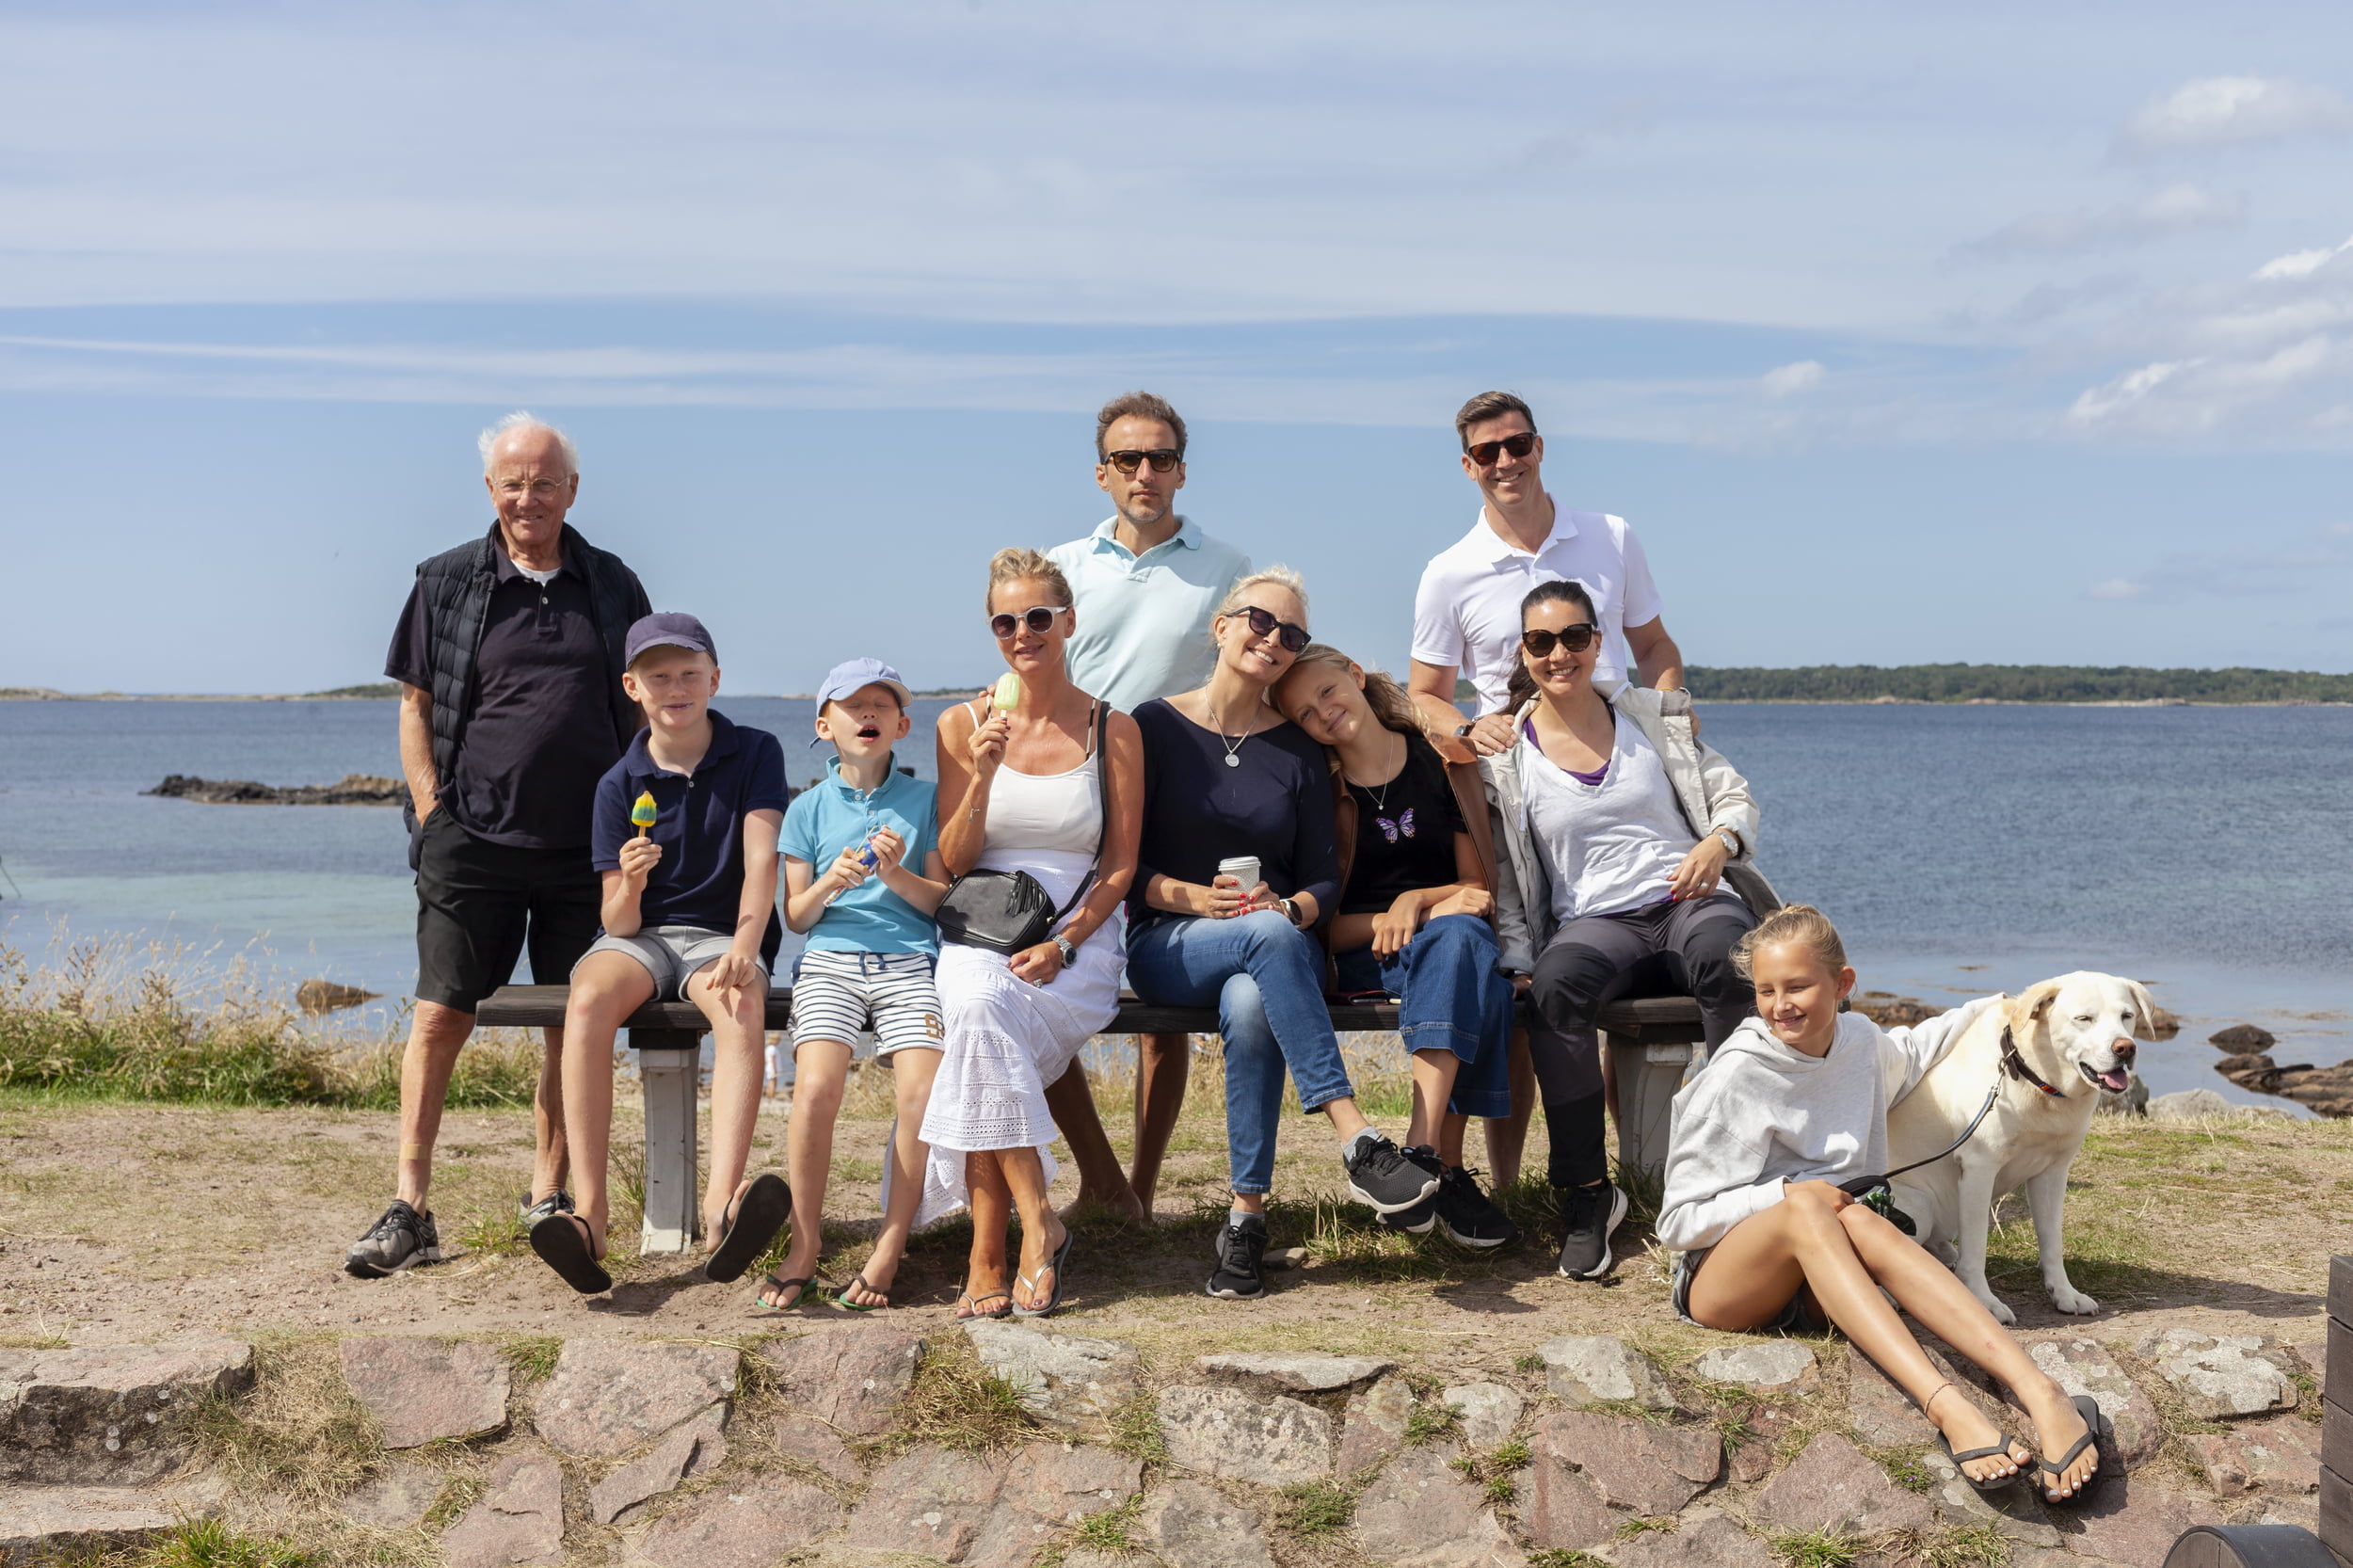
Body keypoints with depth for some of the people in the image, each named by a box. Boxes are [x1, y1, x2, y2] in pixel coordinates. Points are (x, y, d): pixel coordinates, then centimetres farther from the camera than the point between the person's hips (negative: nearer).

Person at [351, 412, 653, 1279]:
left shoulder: (613, 587, 9)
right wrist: (433, 816, -3)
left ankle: (550, 1194, 18)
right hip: (472, 841, -2)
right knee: (439, 1013, -4)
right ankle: (408, 1208, 1)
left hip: (585, 845, 2)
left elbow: (643, 710, 13)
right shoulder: (447, 583, 5)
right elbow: (415, 707, 6)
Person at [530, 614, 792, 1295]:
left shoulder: (755, 753, 1)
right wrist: (629, 884, -26)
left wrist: (743, 949, -28)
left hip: (723, 935, -1)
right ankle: (590, 1216, -38)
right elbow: (618, 922, -1)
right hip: (642, 934, 1)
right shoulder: (620, 785, 2)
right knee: (588, 1001, -33)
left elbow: (761, 860, -11)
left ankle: (721, 1210, -54)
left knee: (742, 1009, -37)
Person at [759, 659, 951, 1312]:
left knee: (922, 1091, -23)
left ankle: (889, 1251, -8)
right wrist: (830, 882, -7)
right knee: (816, 1088, -25)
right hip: (830, 959, 0)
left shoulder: (925, 799, 11)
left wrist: (896, 874, -10)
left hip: (909, 961, 0)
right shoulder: (809, 808, 13)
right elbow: (796, 915, 12)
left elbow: (942, 900, 8)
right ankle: (803, 1248, -10)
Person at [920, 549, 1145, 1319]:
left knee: (981, 1026, -32)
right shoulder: (963, 725, 8)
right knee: (978, 1005, -36)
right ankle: (1037, 1223, -29)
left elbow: (1121, 863, 4)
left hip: (1079, 943, -1)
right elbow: (952, 861, 5)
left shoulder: (1113, 729, 7)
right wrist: (984, 775, -12)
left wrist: (1063, 944, -11)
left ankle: (987, 1254, -25)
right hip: (978, 932, 1)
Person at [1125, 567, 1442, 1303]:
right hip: (1167, 946, -2)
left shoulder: (1298, 750, 11)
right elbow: (1120, 862, -1)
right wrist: (1193, 897, -18)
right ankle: (1358, 1141, -42)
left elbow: (1324, 876, 8)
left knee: (1251, 1006, -36)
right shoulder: (1157, 727, 4)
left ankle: (1247, 1217, -26)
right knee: (1269, 936, -36)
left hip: (1279, 947, 2)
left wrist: (1289, 907, -14)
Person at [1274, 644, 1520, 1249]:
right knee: (1453, 935, -34)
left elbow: (1482, 889, 6)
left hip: (1454, 935, 2)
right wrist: (1390, 922, -15)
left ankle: (1423, 1154, -41)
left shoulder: (1444, 761, 7)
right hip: (1361, 957, -1)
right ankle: (1447, 1173, -40)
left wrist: (1417, 901, -13)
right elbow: (1319, 921, -1)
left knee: (1460, 935, -36)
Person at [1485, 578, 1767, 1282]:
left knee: (1725, 959, -38)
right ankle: (1586, 1194, -25)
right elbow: (1504, 875, 8)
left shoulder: (1654, 716, 13)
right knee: (1555, 987, -37)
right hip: (1593, 921, 0)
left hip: (1688, 901, 1)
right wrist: (1517, 961, -7)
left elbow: (1735, 797, 13)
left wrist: (1719, 841, -10)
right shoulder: (1505, 755, 9)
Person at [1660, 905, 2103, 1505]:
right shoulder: (1734, 1078, -9)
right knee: (1805, 1206, -35)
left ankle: (2041, 1395, -46)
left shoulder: (1860, 1043, 8)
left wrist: (1995, 1006, 34)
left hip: (1815, 1292, 4)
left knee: (1862, 1221, -31)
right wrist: (1784, 1194, -19)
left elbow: (1911, 1052, 36)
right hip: (1718, 1289, -4)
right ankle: (1946, 1407, -51)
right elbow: (1678, 1220, -9)